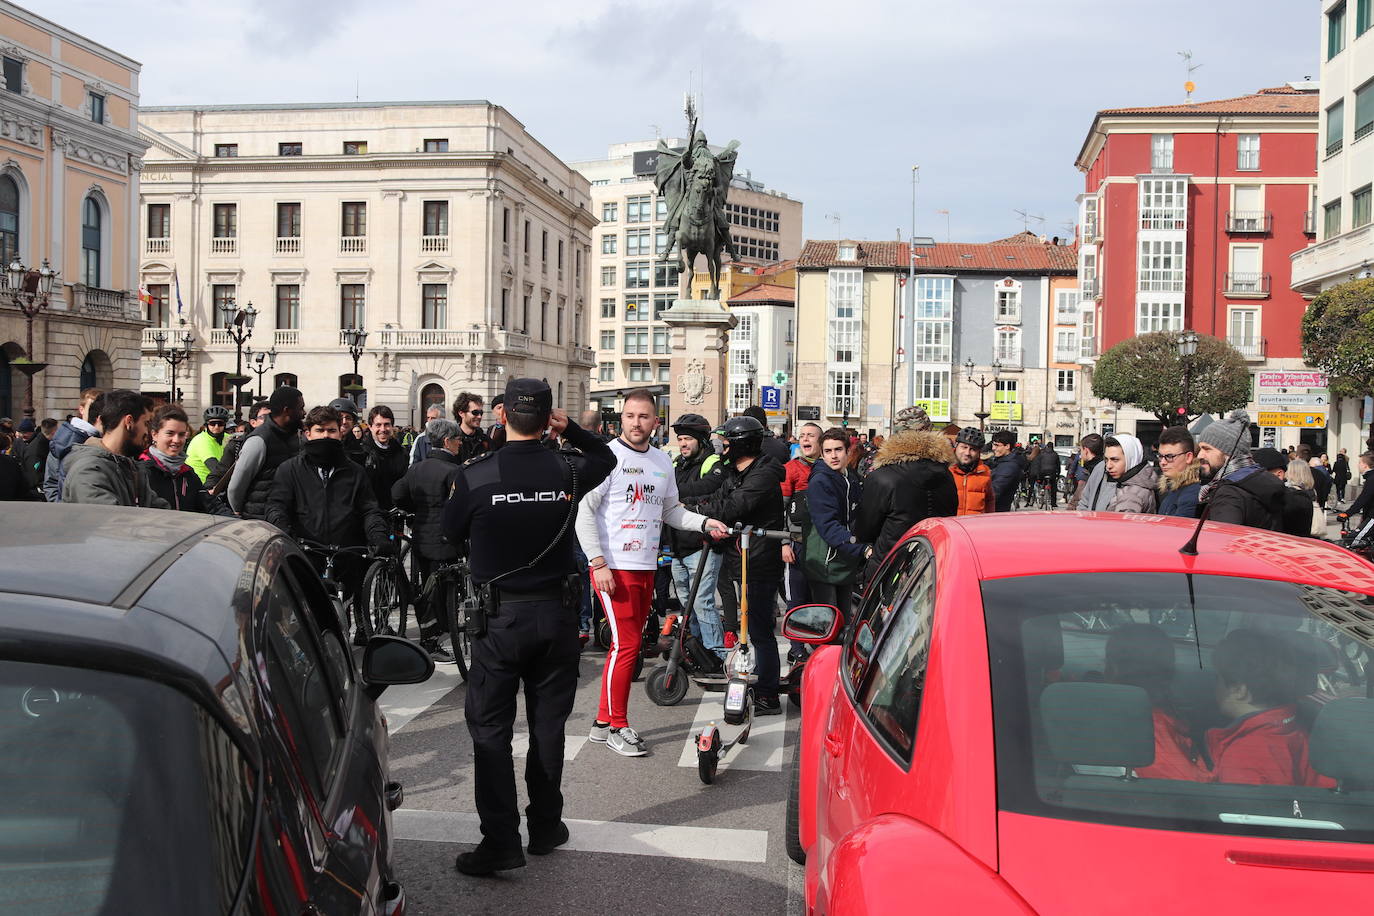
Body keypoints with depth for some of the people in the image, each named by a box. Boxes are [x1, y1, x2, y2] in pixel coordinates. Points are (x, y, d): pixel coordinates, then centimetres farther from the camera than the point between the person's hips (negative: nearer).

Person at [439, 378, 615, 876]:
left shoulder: (474, 475, -13)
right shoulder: (566, 470, -6)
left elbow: (450, 532, 4)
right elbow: (605, 456, 18)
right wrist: (568, 428, 7)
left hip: (500, 616, -3)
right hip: (556, 614, 3)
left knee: (490, 727, 5)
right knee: (548, 723, 14)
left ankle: (501, 840, 2)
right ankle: (545, 826, 25)